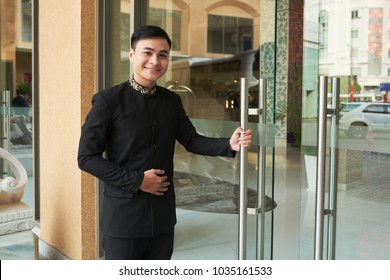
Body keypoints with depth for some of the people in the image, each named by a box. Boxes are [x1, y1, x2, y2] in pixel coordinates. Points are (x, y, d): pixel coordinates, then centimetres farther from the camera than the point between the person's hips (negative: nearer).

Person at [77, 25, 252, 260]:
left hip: (163, 215, 5)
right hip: (124, 215, -5)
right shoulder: (108, 101, -11)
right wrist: (137, 181, -16)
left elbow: (191, 140, 9)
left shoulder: (172, 101, 5)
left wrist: (230, 144, -9)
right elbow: (87, 157, -11)